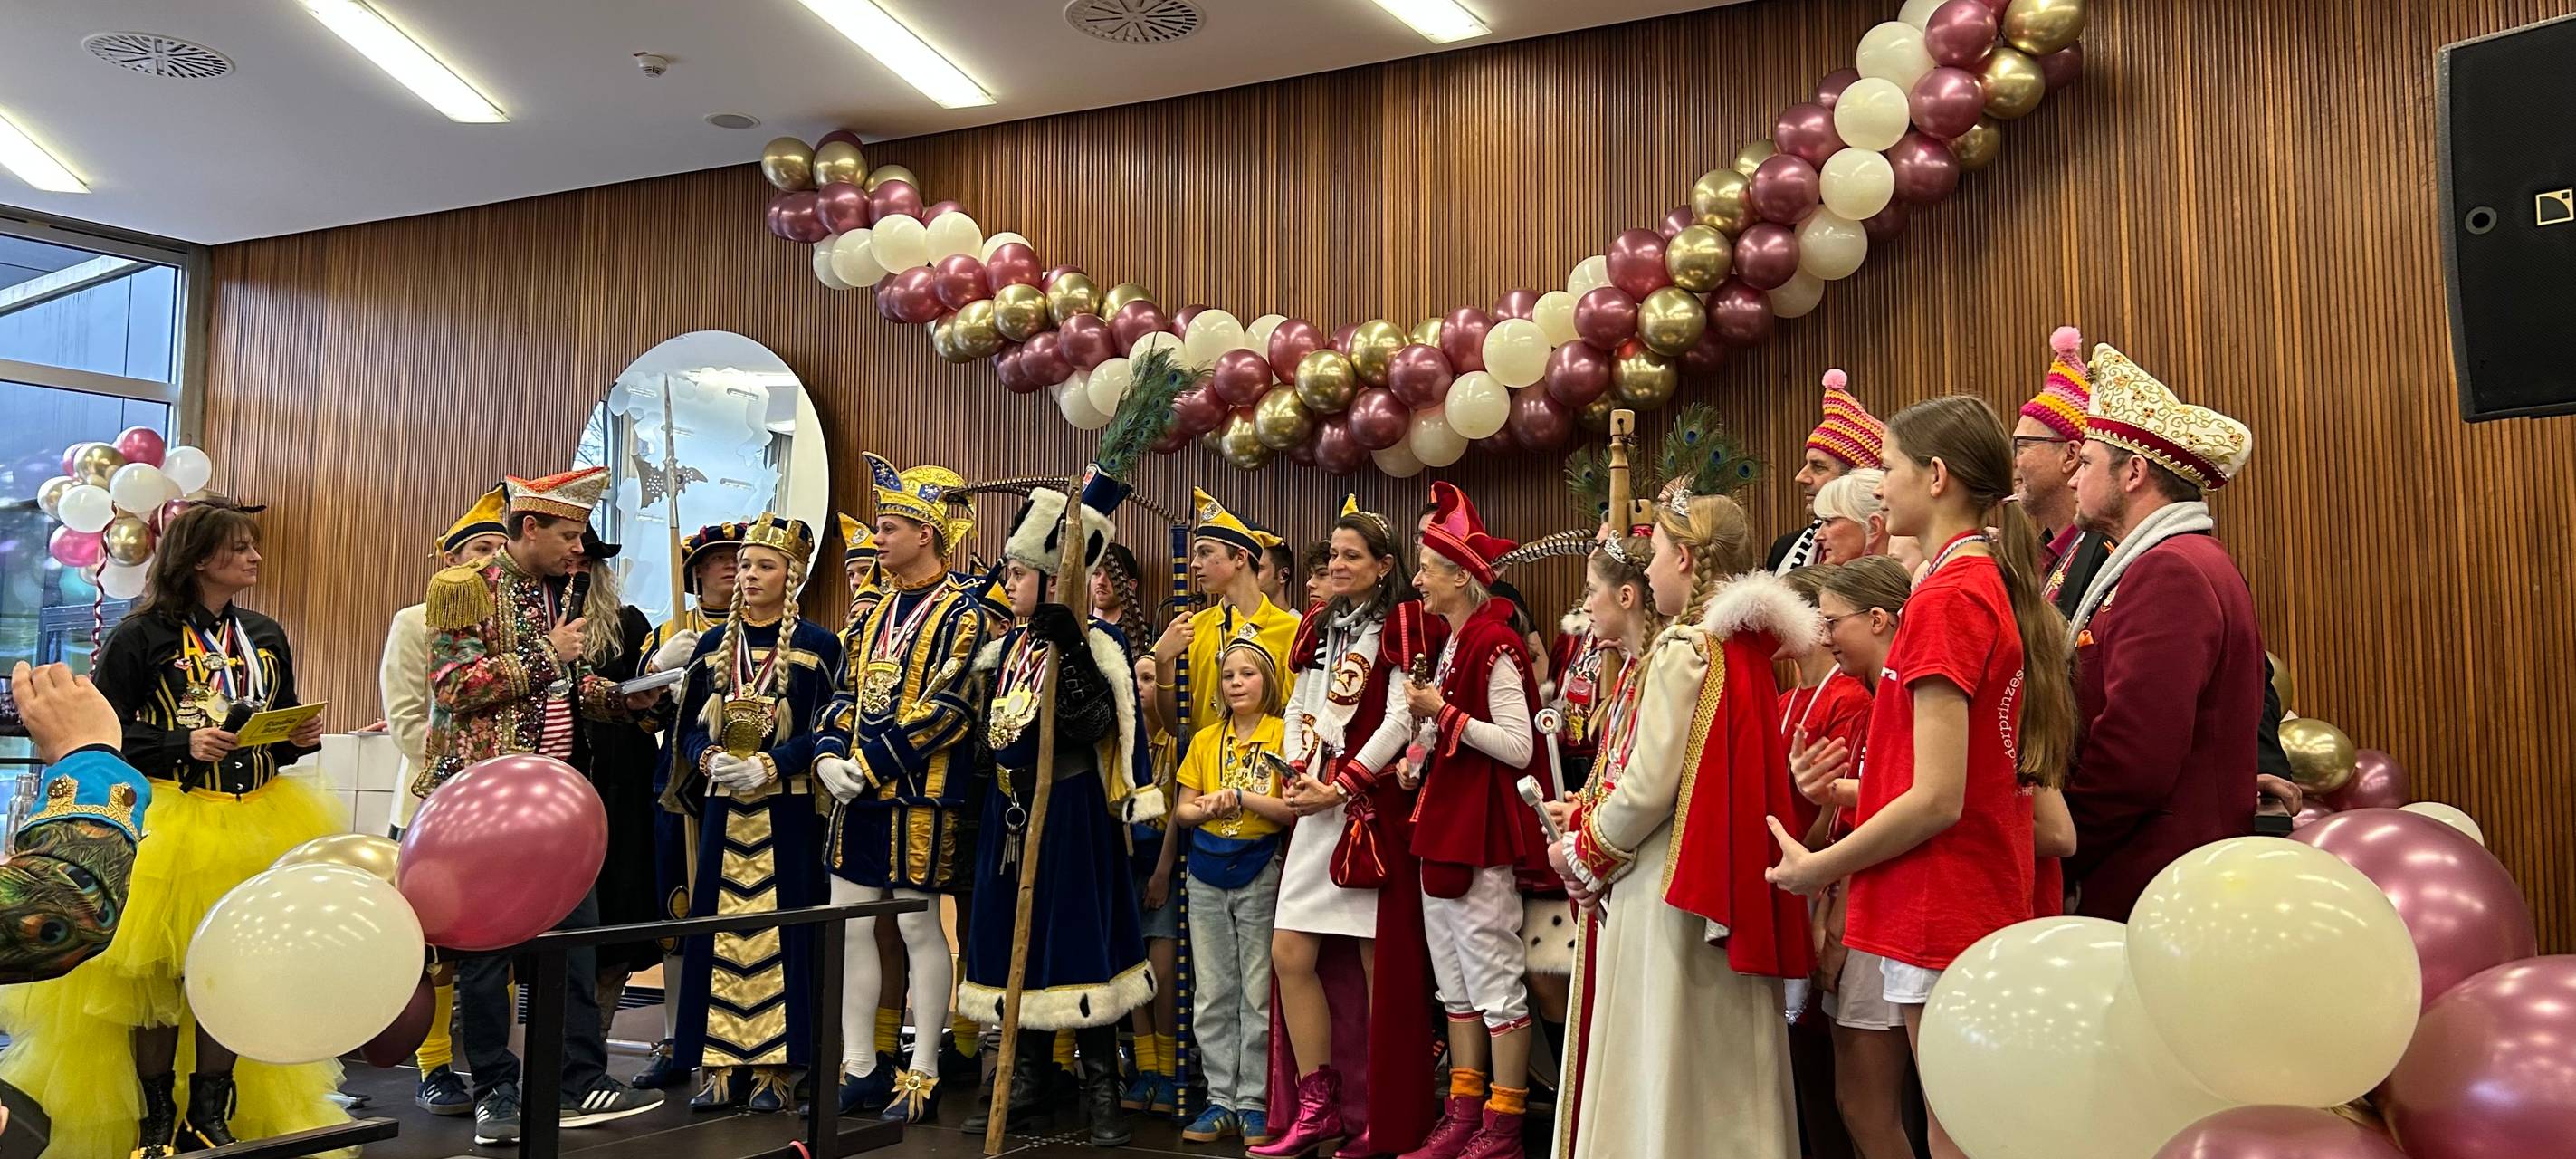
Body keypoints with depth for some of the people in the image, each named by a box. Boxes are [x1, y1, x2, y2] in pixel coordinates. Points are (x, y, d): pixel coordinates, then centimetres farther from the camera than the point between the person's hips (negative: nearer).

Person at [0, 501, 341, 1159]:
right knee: (156, 975, 4)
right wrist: (183, 746, -20)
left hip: (256, 826, 4)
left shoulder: (266, 637, 9)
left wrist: (301, 738, -4)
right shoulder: (142, 635, -7)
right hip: (165, 825, -4)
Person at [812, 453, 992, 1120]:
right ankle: (858, 1069, 18)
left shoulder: (962, 612, -9)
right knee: (850, 923, 8)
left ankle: (923, 1074, 11)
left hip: (921, 797, -7)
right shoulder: (876, 611, 14)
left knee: (919, 926, 0)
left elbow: (948, 709, -17)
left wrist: (872, 762, -18)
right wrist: (829, 757, -4)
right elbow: (848, 695, 14)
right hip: (860, 792, 7)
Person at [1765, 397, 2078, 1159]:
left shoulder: (1946, 599, -17)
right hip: (1990, 900, 9)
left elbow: (1936, 800, -21)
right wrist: (1848, 791, 13)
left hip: (1941, 913, -9)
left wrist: (1818, 867, -9)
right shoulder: (1999, 588, 11)